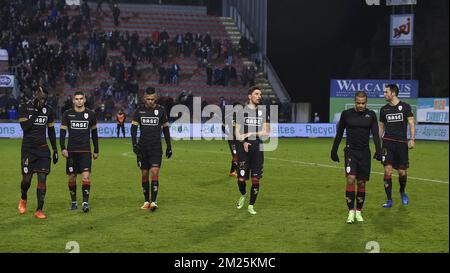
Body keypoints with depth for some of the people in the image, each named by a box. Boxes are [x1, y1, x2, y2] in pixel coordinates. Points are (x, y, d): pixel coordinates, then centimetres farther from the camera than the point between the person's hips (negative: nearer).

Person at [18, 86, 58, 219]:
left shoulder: (48, 110, 6)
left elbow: (51, 132, 13)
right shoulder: (24, 107, -5)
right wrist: (36, 112, -17)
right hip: (28, 148, -3)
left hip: (43, 148, 3)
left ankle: (39, 210, -2)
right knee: (27, 179, -2)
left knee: (42, 178, -6)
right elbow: (25, 127, -16)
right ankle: (23, 199, 31)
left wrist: (55, 150, 12)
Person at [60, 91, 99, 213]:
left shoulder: (90, 114, 6)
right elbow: (62, 132, 2)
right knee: (72, 177, 4)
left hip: (85, 150, 0)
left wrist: (96, 150, 14)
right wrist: (63, 148, -9)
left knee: (86, 176, -13)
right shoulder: (67, 114, 3)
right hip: (71, 150, 1)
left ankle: (85, 202, -12)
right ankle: (74, 202, 17)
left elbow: (94, 133, 14)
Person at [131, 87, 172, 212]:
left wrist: (169, 146, 10)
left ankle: (153, 201, -14)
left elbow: (165, 128, 10)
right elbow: (134, 127, 2)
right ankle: (146, 201, 15)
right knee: (144, 174, 5)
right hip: (143, 147, 1)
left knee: (155, 172, -13)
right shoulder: (139, 110, 3)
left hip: (156, 147, -1)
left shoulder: (161, 110, 2)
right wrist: (134, 144, -12)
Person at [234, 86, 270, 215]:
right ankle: (243, 195, 30)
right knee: (241, 178, -2)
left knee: (256, 179, 0)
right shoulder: (242, 111, 1)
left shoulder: (263, 111, 7)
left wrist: (251, 134, -10)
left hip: (257, 149, 2)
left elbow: (266, 132, 3)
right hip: (244, 149, -2)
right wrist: (243, 142, -17)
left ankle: (251, 205, 12)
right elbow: (237, 131, 0)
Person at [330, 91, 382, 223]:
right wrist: (334, 150, 9)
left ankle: (358, 212, 17)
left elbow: (375, 134, -1)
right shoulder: (346, 114, 0)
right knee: (350, 179, -16)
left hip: (364, 153, 1)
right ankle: (351, 211, -11)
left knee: (362, 183, 5)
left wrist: (378, 151, -14)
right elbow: (339, 134, 9)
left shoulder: (371, 115, 2)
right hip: (350, 151, -1)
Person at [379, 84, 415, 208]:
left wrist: (412, 139, -9)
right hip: (388, 143, 2)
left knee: (402, 172, 2)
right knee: (387, 170, -8)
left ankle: (402, 192, 32)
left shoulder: (405, 107, 1)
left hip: (401, 143, -1)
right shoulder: (384, 109, 9)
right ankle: (389, 200, -2)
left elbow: (411, 123, 1)